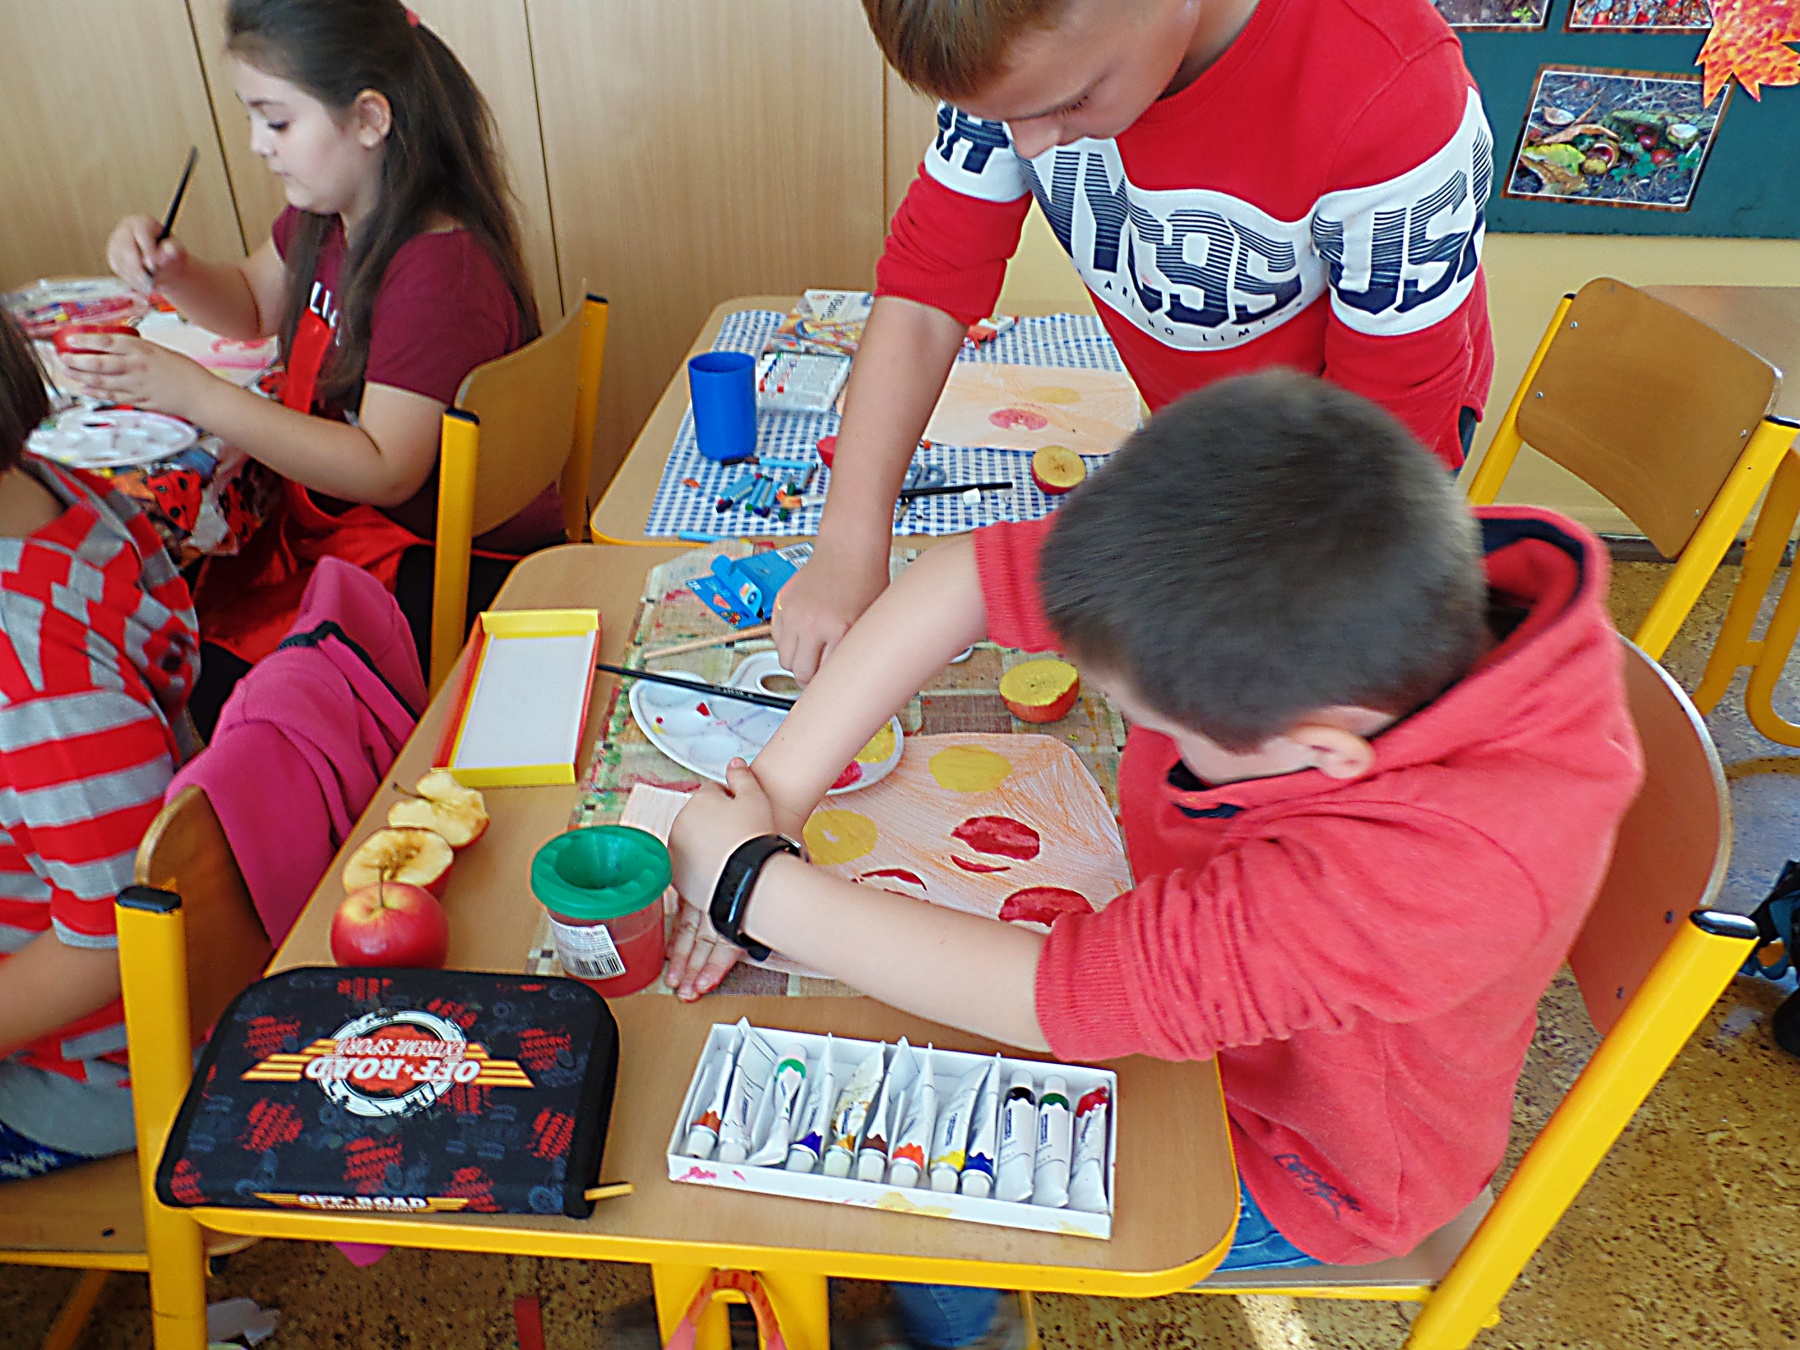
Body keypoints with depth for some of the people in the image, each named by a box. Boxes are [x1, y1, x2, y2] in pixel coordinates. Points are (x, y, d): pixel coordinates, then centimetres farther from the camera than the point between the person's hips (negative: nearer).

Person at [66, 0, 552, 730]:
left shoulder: (441, 271, -25)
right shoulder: (325, 212, 5)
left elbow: (385, 470, -27)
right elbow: (256, 305, 25)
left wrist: (194, 393, -27)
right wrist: (171, 271, 2)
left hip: (447, 568, -9)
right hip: (325, 520, 9)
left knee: (211, 685, -16)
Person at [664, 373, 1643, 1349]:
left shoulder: (1448, 865, -43)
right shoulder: (1326, 596, -28)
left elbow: (1068, 996, -41)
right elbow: (968, 575, -24)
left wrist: (753, 887, -31)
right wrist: (773, 795, -29)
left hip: (1301, 1170, -5)